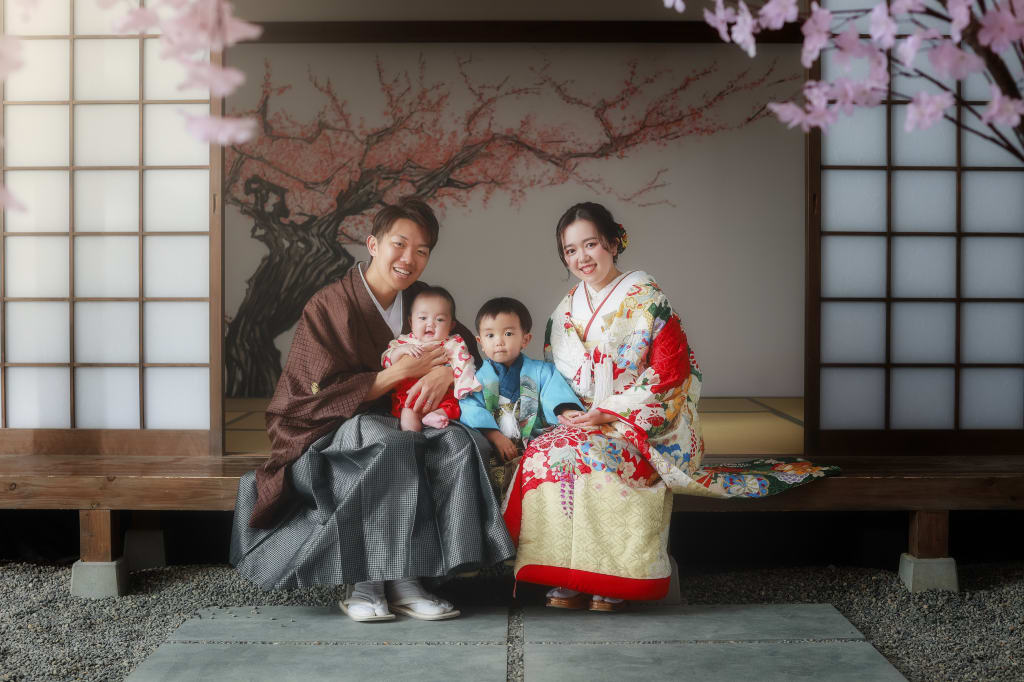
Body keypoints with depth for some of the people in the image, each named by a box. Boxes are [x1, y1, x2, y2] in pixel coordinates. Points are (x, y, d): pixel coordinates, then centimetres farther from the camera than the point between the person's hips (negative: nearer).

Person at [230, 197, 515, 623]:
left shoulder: (420, 301, 8)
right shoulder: (328, 306, -10)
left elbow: (469, 347, 12)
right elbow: (323, 395, -14)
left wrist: (446, 371, -13)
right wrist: (403, 371, -16)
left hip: (398, 423, 5)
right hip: (326, 435, -5)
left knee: (457, 441, -26)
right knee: (393, 445, -37)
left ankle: (404, 580, -26)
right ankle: (363, 583, -28)